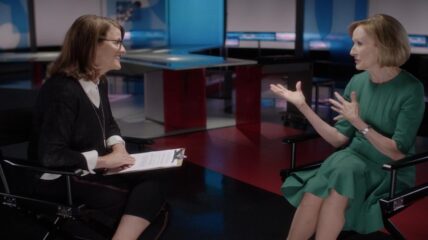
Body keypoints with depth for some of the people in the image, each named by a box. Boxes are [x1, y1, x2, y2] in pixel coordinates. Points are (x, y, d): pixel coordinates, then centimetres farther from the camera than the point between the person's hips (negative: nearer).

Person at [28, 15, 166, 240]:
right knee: (147, 194, -19)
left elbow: (108, 124, 21)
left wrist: (117, 146, -2)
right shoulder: (62, 89, -23)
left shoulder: (99, 82, 6)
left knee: (152, 186, -13)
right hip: (61, 181, -9)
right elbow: (51, 156, -28)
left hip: (90, 171, 9)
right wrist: (103, 161, -20)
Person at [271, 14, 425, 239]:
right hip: (355, 160, 4)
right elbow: (339, 139, 3)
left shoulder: (411, 89, -13)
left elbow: (398, 153, -14)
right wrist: (303, 106, -5)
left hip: (390, 173, -4)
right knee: (315, 193, -27)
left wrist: (358, 122, -24)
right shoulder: (357, 81, 2)